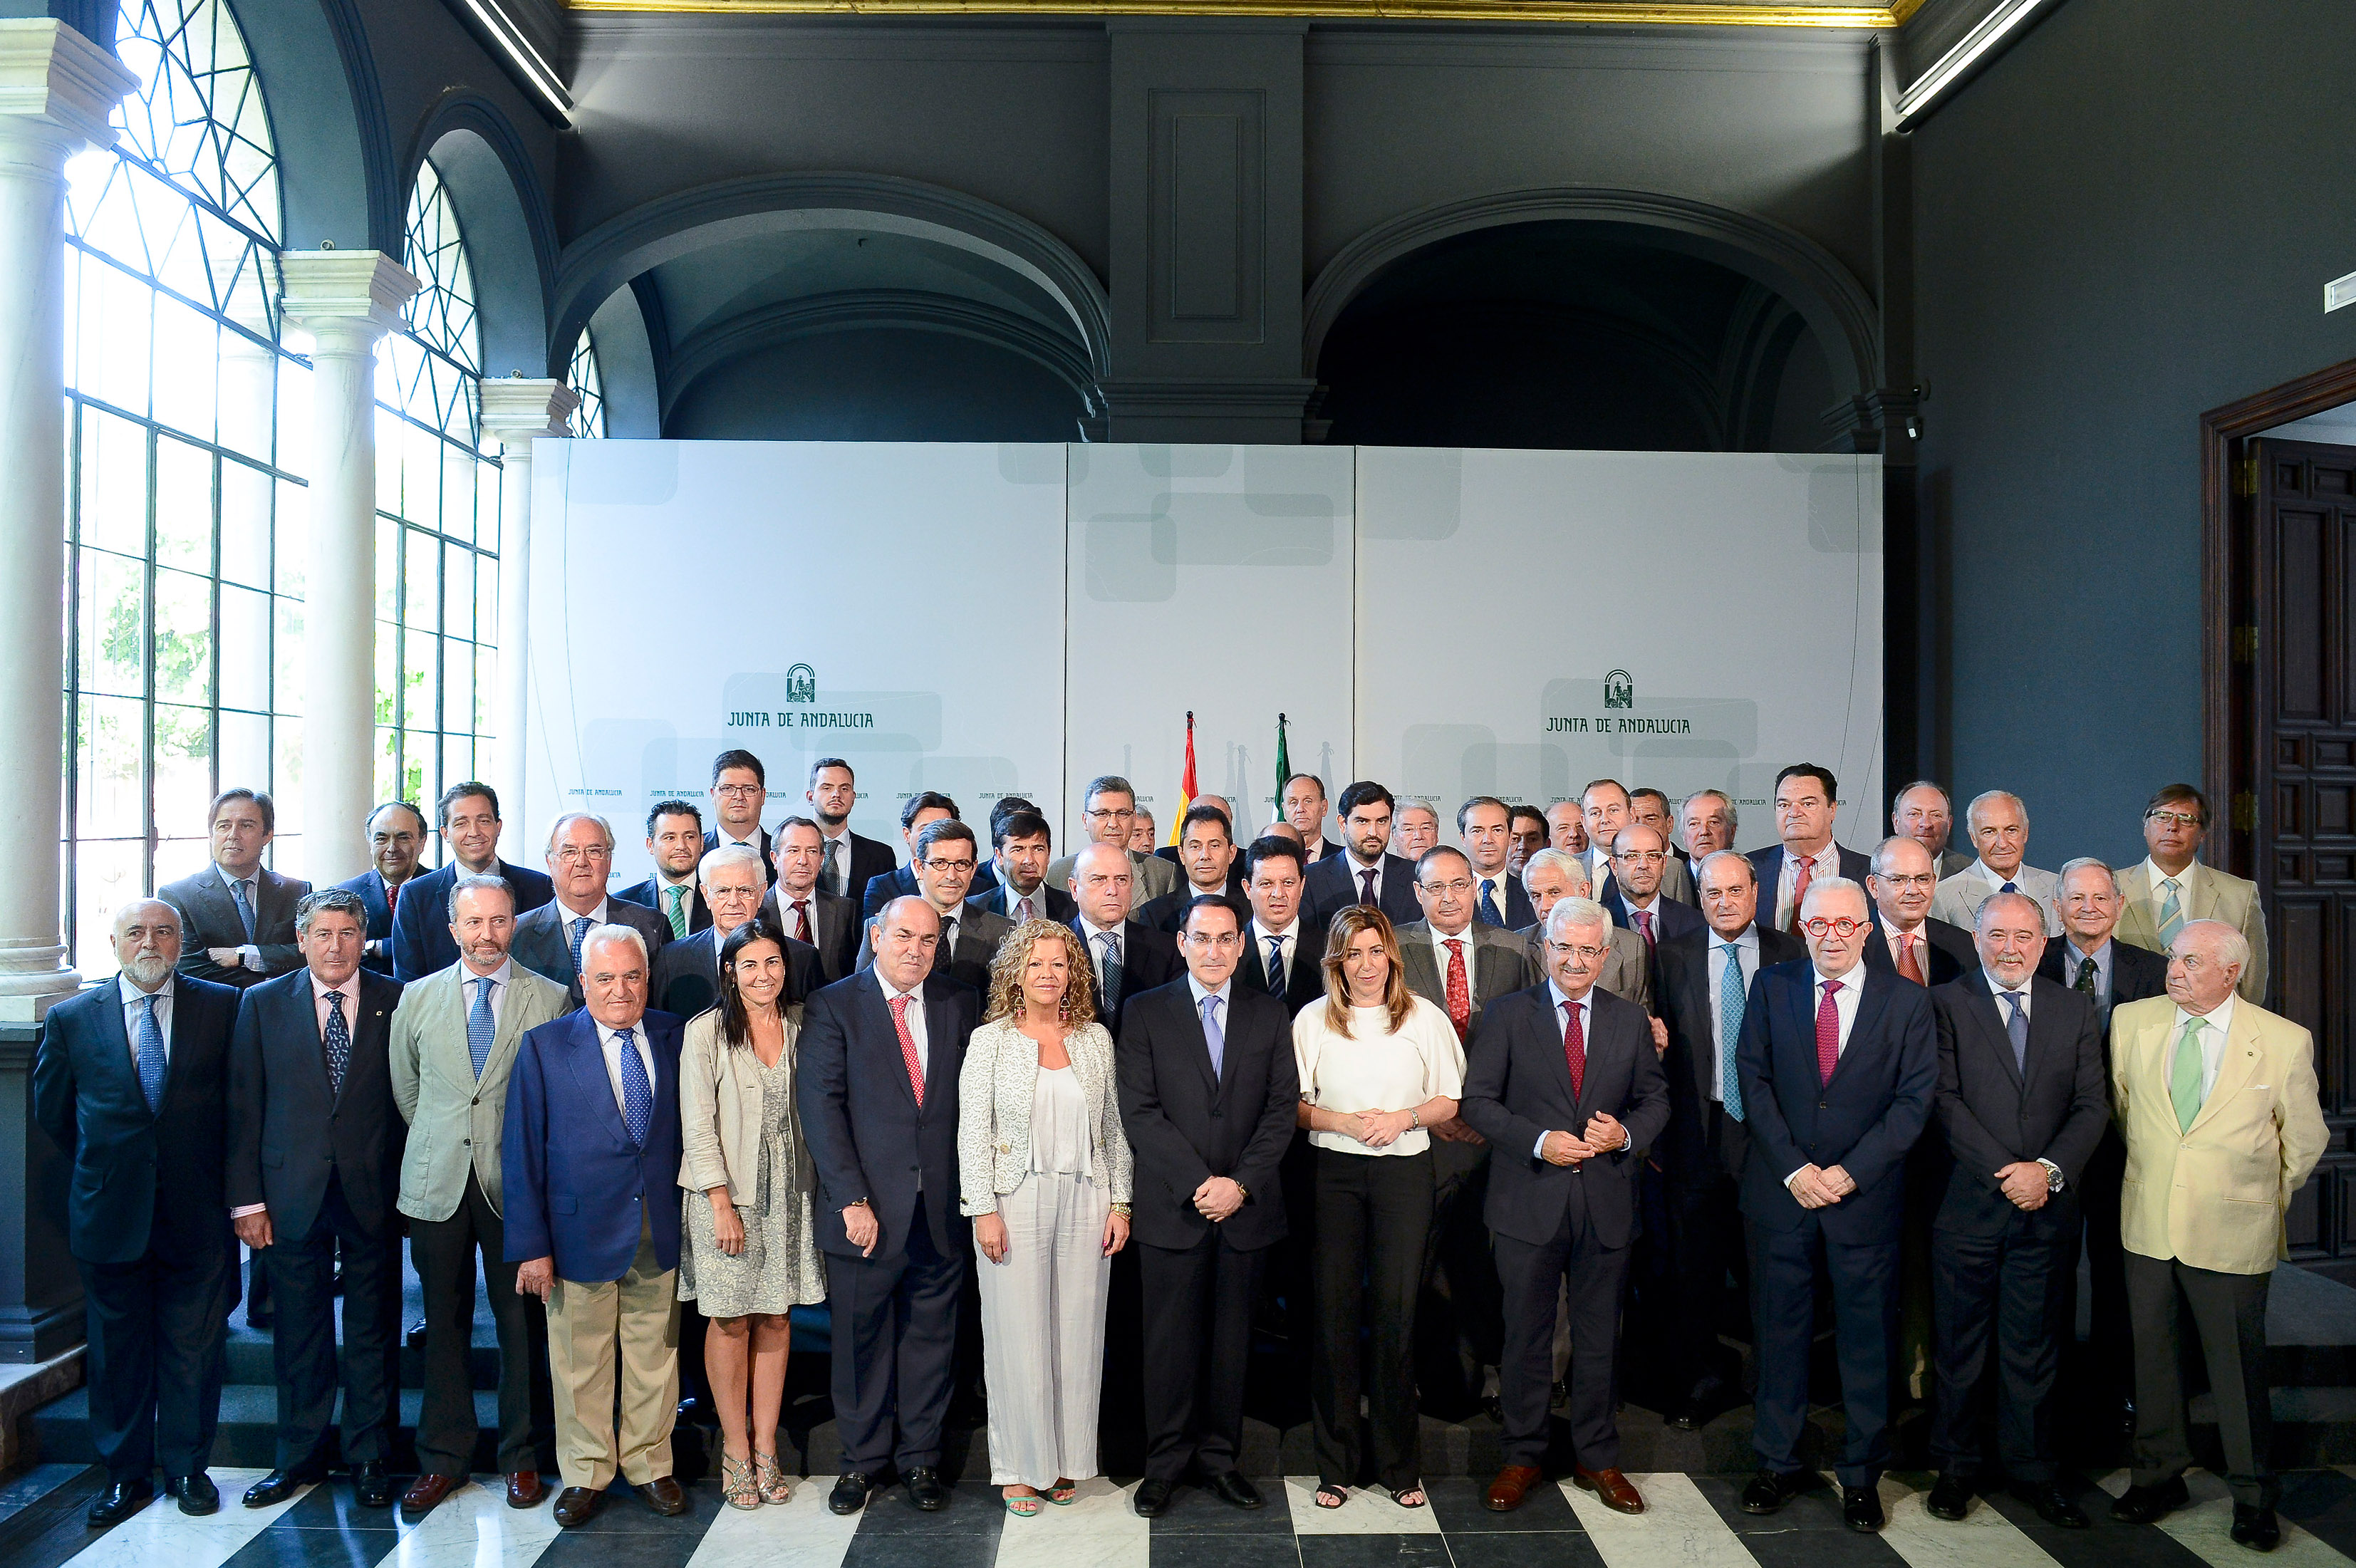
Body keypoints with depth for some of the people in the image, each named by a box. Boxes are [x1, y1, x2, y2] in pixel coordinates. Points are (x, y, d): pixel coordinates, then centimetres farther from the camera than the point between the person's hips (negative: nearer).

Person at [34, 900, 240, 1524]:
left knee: (195, 1347, 8)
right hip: (110, 1213, 1)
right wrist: (101, 1168, 11)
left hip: (196, 1212, -1)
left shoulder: (223, 1008, -2)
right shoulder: (71, 1017, 1)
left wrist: (218, 1174, 5)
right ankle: (125, 1475, 25)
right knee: (116, 1350, 11)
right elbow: (51, 1111, 11)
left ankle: (188, 1468, 22)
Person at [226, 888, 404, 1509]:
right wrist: (247, 1198, -2)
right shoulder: (263, 1004, 3)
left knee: (372, 1331, 8)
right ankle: (299, 1459, 27)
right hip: (292, 1194, 1)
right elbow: (244, 1107, 2)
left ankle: (369, 1458, 21)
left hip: (373, 1193, -1)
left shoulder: (397, 1002, 0)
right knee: (299, 1333, 11)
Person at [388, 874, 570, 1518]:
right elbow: (405, 1087, 16)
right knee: (445, 1323, 10)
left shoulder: (550, 999, -1)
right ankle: (443, 1458, 24)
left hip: (516, 1183, -2)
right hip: (438, 1184, 2)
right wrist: (438, 1143, 14)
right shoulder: (418, 998, 7)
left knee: (522, 1321, 4)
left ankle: (522, 1457, 19)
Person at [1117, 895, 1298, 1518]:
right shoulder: (1146, 1013, 0)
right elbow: (1139, 1112, -6)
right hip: (1171, 1208, -2)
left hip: (1247, 1207, 2)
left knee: (1231, 1339, 10)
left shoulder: (1269, 1016, 7)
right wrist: (1199, 1182, -14)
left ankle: (1218, 1455, 23)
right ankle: (1166, 1461, 19)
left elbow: (1282, 1108, 3)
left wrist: (1240, 1184, -9)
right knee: (1171, 1340, 5)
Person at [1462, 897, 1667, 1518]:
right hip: (1528, 1200, -2)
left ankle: (1597, 1458, 29)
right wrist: (1539, 1142, -17)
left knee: (1599, 1337, 13)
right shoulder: (1508, 1015, -1)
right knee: (1527, 1334, 8)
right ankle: (1522, 1456, 24)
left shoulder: (1630, 1021, 7)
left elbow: (1655, 1099, 11)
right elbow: (1479, 1100, -5)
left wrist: (1626, 1134, -10)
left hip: (1606, 1201, 2)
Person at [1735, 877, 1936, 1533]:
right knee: (1780, 1330, 9)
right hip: (1781, 1191, 1)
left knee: (1867, 1339, 7)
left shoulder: (1907, 1001, 1)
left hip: (1866, 1197, -1)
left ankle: (1861, 1475, 23)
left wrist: (1849, 1172, -12)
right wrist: (1793, 1169, -10)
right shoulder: (1772, 987, 4)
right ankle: (1779, 1463, 23)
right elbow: (1753, 1079, -1)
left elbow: (1915, 1098, -4)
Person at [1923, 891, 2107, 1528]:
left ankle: (2030, 1471, 25)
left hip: (2045, 1210, 2)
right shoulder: (1946, 1004, -2)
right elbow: (1946, 1100, -8)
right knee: (1961, 1348, 8)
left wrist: (2048, 1170, -12)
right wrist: (2007, 1172, -14)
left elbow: (2093, 1105, 3)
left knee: (2031, 1349, 11)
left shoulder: (2074, 1011, 8)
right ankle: (1957, 1468, 22)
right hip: (1968, 1206, -2)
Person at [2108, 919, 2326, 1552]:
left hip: (2232, 1236, -3)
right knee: (2152, 1356, 13)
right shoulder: (2132, 1021, 0)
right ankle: (2159, 1477, 29)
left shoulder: (2285, 1042, -8)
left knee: (2239, 1367, 7)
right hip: (2147, 1227, 3)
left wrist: (2264, 1198, 12)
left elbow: (2305, 1141, 5)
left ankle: (2254, 1496, 26)